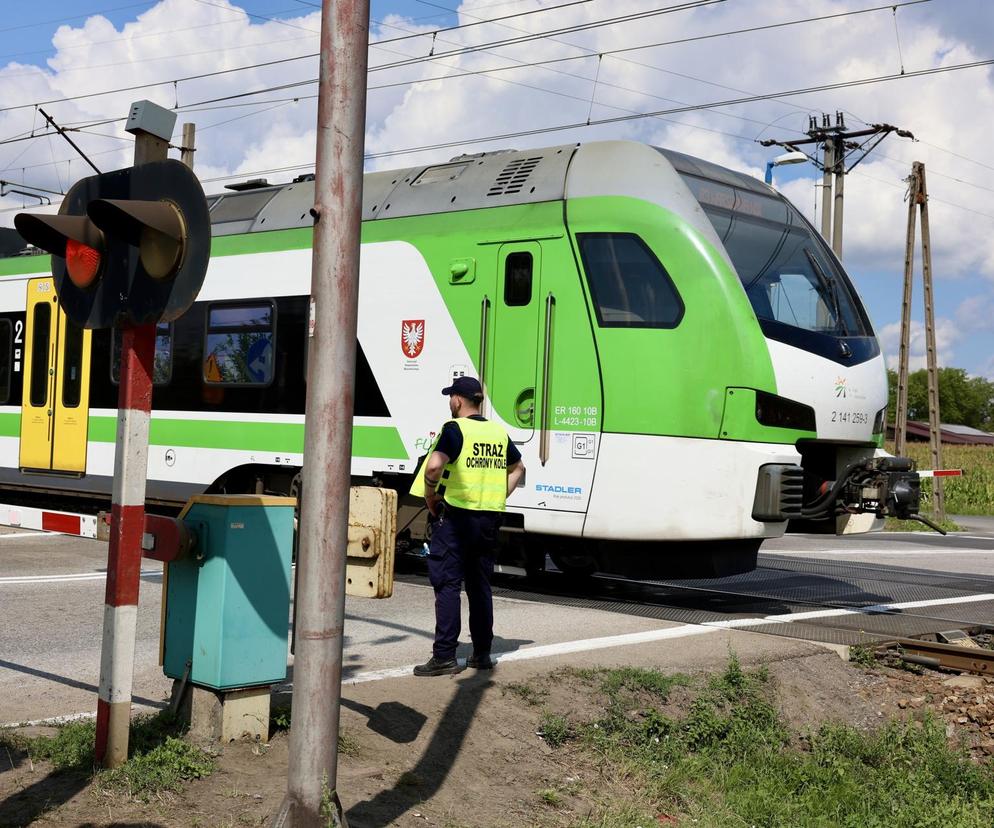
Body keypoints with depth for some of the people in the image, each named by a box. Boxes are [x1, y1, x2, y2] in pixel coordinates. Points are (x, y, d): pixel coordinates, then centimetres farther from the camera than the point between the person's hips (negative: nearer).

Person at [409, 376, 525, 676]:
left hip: (456, 515, -6)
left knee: (447, 584, -2)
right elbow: (518, 467, 26)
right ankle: (482, 653, 18)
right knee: (480, 586, 14)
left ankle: (444, 657, -4)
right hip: (490, 518, 6)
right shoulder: (498, 432, 12)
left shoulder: (455, 429, -11)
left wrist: (430, 498, -11)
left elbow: (434, 465, -26)